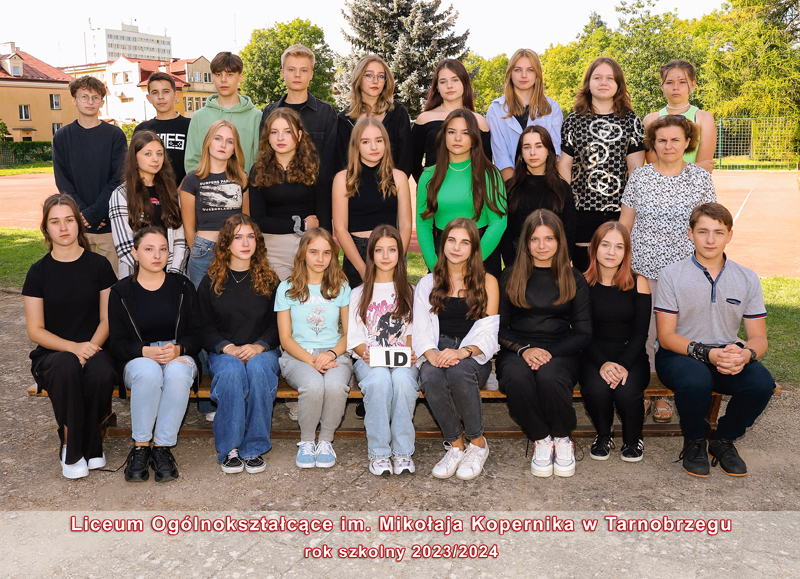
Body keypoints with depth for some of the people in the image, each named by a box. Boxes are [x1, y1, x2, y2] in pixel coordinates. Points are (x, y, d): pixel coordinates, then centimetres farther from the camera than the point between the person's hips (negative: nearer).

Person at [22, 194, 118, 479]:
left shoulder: (99, 265, 5)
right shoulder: (39, 271, 4)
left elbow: (107, 319, 5)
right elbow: (35, 330, 0)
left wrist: (92, 347, -15)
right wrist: (73, 347, -16)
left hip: (95, 348, 0)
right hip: (51, 353, 0)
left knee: (101, 372, -35)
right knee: (66, 367, -36)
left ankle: (90, 447, -10)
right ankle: (71, 449, -16)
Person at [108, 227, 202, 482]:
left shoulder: (182, 286, 8)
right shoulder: (121, 292, 7)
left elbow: (196, 334, 5)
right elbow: (117, 343, 1)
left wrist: (178, 349, -18)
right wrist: (146, 351, -19)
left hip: (179, 356, 1)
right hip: (137, 359, 0)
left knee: (178, 372, -37)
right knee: (149, 372, -38)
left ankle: (162, 447, -26)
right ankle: (140, 447, -24)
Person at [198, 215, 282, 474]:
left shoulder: (269, 280, 9)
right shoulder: (211, 280, 8)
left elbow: (278, 324, 5)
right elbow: (205, 327, 5)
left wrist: (259, 346, -14)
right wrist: (228, 348, -14)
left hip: (262, 350, 0)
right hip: (223, 352, 0)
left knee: (259, 368, -35)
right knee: (232, 371, -35)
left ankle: (254, 448, -25)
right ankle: (229, 448, -24)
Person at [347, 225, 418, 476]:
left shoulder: (409, 292, 17)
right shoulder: (359, 294, 15)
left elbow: (411, 332, 12)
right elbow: (354, 338, 8)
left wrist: (410, 352, -9)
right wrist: (365, 353, -14)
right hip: (369, 361, 0)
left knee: (402, 379, -36)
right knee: (379, 379, -36)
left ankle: (403, 452, -27)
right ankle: (378, 452, -26)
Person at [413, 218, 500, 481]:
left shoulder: (487, 282, 10)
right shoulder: (428, 284, 16)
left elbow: (487, 332, -1)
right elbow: (421, 331, 5)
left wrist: (463, 351, -22)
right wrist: (432, 354, -18)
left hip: (473, 356, -1)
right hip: (437, 353, 2)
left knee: (458, 371, -37)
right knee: (431, 379, -34)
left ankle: (477, 443, -16)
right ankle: (455, 444, -14)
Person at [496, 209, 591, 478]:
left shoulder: (574, 280, 9)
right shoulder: (510, 277, 10)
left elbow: (583, 334, 5)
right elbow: (500, 328, 7)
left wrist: (550, 352, -12)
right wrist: (524, 349, -13)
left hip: (560, 352, 0)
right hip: (517, 351, 1)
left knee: (549, 377, -35)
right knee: (516, 378, -35)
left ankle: (562, 439, -7)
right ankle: (541, 439, -11)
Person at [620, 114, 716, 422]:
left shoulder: (701, 178, 5)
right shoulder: (639, 177, 5)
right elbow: (624, 223, 8)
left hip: (684, 270, 0)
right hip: (643, 268, 0)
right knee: (643, 330, 1)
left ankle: (663, 395, 19)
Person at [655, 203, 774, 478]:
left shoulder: (747, 279, 6)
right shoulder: (672, 275, -3)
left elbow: (759, 337, 4)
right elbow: (666, 336, -7)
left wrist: (745, 354, -21)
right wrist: (707, 353, -24)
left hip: (728, 355, 3)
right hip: (680, 354, -3)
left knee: (762, 382, -28)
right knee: (695, 380, -37)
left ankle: (723, 440, 2)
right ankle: (694, 443, -3)